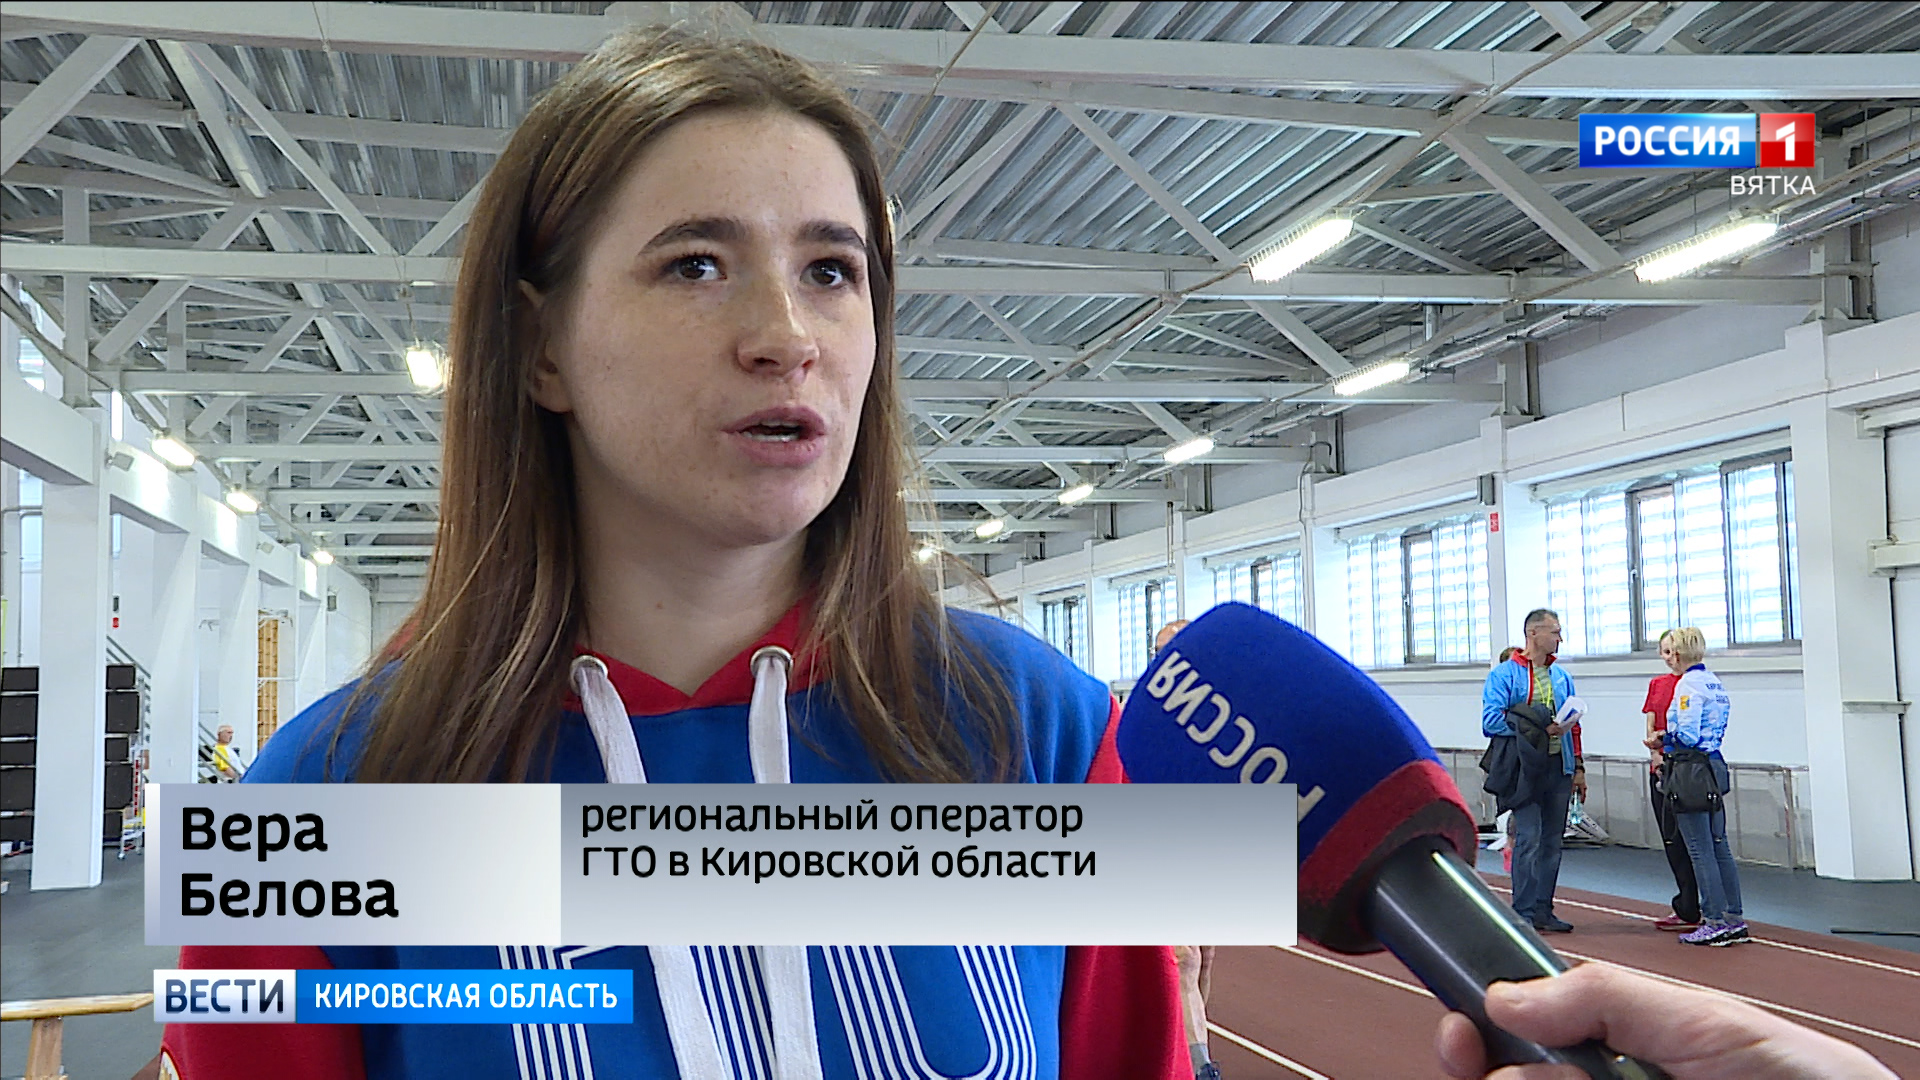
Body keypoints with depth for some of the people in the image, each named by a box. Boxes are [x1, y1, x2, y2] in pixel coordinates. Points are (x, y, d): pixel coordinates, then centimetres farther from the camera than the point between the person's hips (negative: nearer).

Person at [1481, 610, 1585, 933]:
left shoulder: (1562, 677, 16)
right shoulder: (1504, 674, -4)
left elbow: (1573, 726, 20)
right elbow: (1491, 721, -14)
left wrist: (1579, 767, 13)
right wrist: (1537, 728, -17)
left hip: (1559, 768, 6)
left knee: (1552, 842, 10)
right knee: (1528, 840, -9)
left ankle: (1543, 910, 17)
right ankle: (1524, 914, -3)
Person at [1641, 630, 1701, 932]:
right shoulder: (1656, 684, 15)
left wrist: (1666, 737, -23)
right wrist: (1656, 756, -4)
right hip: (1659, 769, 7)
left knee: (1678, 839, -7)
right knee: (1671, 841, 10)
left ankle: (1687, 911, -1)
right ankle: (1687, 909, 17)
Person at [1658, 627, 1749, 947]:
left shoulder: (1688, 684, -13)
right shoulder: (1716, 683, 15)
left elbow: (1687, 735, -19)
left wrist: (1662, 740, -1)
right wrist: (1667, 743, 17)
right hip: (1715, 766, 9)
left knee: (1700, 850, -4)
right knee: (1719, 846, 12)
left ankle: (1715, 921, -2)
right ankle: (1734, 920, 14)